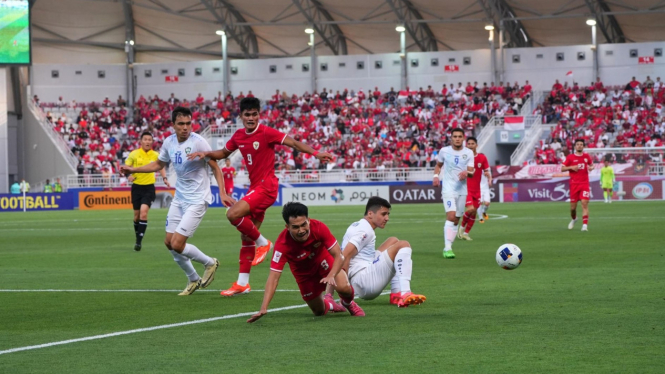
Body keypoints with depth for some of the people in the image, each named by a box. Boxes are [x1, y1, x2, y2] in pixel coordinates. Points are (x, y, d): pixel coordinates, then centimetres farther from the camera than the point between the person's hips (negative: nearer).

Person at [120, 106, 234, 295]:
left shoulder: (198, 142, -18)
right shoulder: (169, 142, 1)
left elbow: (215, 167, -12)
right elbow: (159, 164, 19)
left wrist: (222, 193, -22)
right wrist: (133, 169, 13)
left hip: (197, 200, -7)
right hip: (179, 198, 7)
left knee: (178, 245, -12)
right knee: (169, 242, 7)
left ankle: (210, 263, 14)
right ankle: (193, 280, 25)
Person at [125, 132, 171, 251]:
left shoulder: (155, 155, 0)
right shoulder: (134, 154, -4)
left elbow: (160, 167, 16)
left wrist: (164, 178, -1)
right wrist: (129, 175, -20)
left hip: (149, 187, -1)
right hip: (137, 186, 1)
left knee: (143, 212, -18)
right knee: (137, 214, 8)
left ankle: (139, 241, -15)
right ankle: (137, 236, 31)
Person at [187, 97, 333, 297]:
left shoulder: (266, 133, -11)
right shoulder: (238, 136, 9)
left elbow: (293, 143, -15)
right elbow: (224, 153, 26)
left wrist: (316, 153, -26)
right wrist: (206, 154, 9)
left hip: (267, 186, -7)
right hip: (255, 187, 7)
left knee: (233, 214, -25)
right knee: (246, 236, 7)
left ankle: (262, 243, -4)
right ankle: (242, 283, 13)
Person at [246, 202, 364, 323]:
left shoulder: (319, 227, -33)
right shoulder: (282, 244, -37)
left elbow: (338, 256, -27)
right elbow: (274, 277, -39)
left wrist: (331, 276, -48)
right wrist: (263, 308, -50)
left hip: (323, 259, 0)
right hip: (303, 271, 0)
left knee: (343, 287, -25)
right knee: (319, 311, 5)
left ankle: (349, 304, 13)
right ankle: (328, 303, 45)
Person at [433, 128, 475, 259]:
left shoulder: (469, 153, 1)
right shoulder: (444, 151, 0)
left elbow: (471, 172, -3)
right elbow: (438, 165, 17)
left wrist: (467, 173, -26)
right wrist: (436, 176, -2)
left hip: (462, 189, 3)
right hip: (448, 188, -3)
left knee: (456, 220, 9)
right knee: (451, 216, -21)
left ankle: (448, 247, 21)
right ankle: (447, 248, -23)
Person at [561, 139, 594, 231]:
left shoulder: (587, 156, 7)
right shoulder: (570, 157, 3)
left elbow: (591, 165, 23)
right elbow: (562, 168, 4)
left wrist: (591, 167, -1)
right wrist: (571, 167, -13)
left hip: (585, 184, 0)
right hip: (574, 184, 0)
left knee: (585, 203, -15)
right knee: (573, 206, 5)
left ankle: (585, 225, -17)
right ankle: (574, 219, 37)